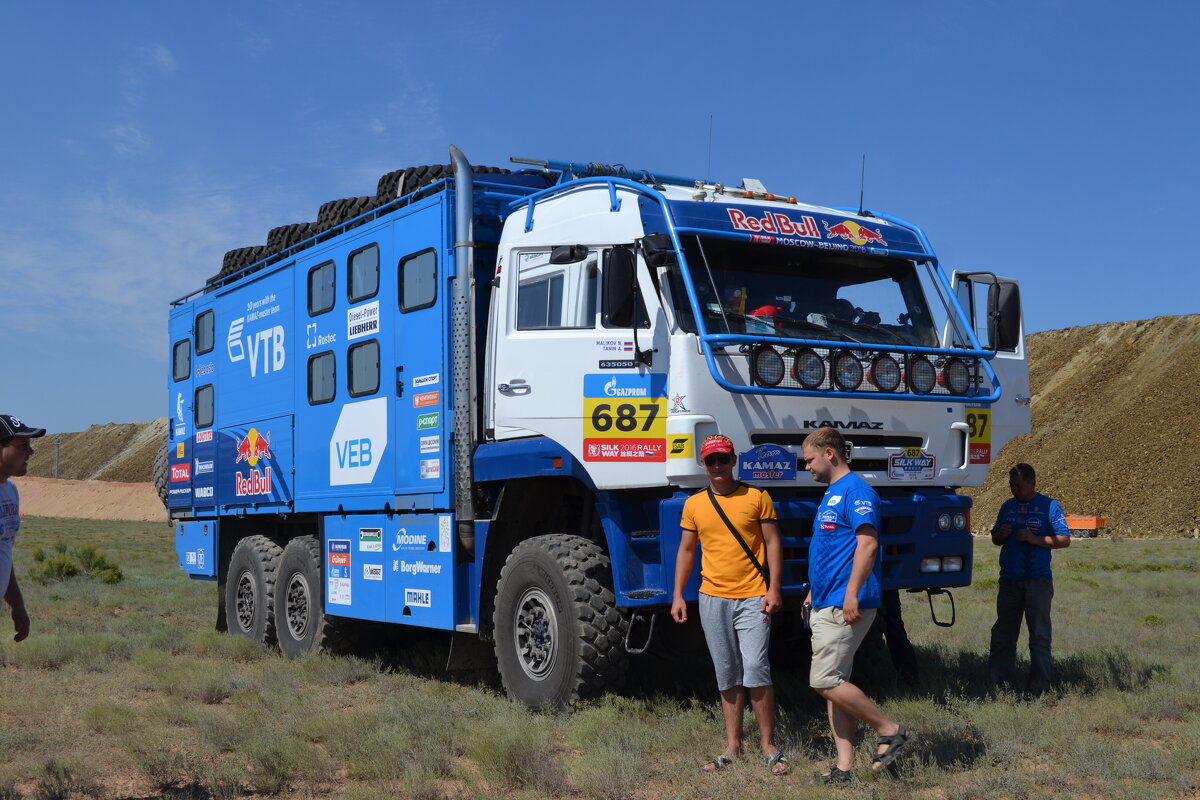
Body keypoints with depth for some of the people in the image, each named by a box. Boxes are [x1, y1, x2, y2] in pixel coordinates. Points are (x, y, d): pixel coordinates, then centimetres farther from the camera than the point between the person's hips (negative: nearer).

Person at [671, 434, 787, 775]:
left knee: (755, 668, -12)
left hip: (752, 598, -3)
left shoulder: (757, 498, 2)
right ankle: (733, 746, 15)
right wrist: (678, 596, 6)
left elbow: (773, 543, 1)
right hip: (712, 599, 3)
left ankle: (769, 745, 0)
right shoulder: (694, 504, 9)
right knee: (727, 675, 8)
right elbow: (686, 551, 13)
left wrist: (774, 588, -8)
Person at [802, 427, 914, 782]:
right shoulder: (831, 495, 20)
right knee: (833, 684, 8)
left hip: (845, 606, -10)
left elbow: (868, 543, -21)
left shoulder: (855, 491, -11)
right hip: (825, 606, 10)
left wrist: (852, 593, -26)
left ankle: (892, 732, 0)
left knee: (825, 682, -12)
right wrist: (814, 591, 25)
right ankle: (844, 767, 11)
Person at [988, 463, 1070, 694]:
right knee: (1003, 631, 8)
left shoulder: (1049, 506, 0)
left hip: (1037, 580, -5)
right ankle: (999, 680, 14)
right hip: (1009, 578, 5)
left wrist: (1034, 539, -17)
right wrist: (1001, 535, -2)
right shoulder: (1008, 506, 14)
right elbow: (995, 539, 22)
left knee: (1039, 633, -1)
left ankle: (1039, 686, 4)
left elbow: (1064, 540, -5)